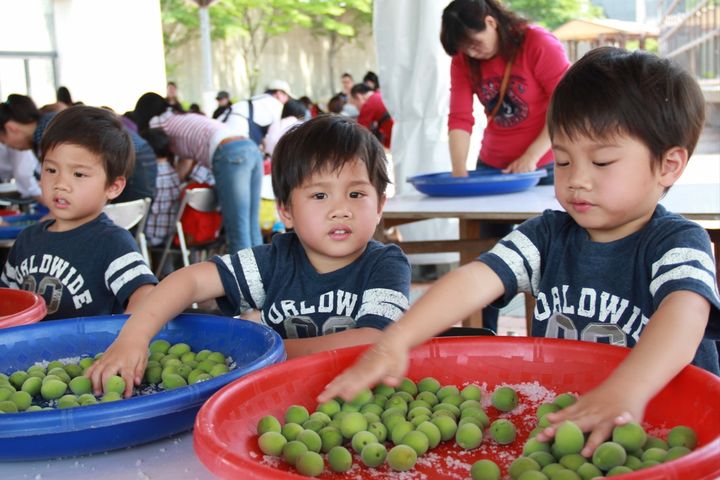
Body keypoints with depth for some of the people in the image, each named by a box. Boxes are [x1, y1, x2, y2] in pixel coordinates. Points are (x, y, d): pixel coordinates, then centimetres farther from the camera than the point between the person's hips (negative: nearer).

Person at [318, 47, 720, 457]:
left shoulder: (676, 242, -8)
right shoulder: (549, 235, 6)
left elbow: (686, 311, -28)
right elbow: (475, 281, -8)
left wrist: (626, 393, -47)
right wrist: (394, 343, -24)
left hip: (660, 423, -4)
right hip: (551, 422, 5)